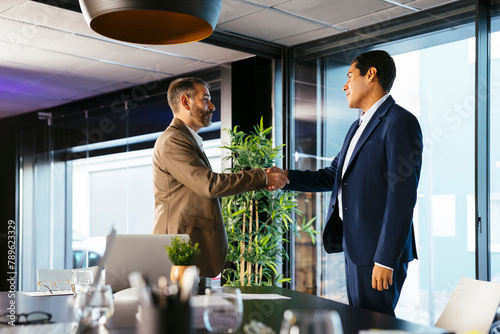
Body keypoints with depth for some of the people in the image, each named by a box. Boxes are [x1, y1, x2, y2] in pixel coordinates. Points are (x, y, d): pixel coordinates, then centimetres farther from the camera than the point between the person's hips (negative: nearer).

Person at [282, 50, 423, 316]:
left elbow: (402, 197, -18)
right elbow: (332, 176, 21)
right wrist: (287, 177, 7)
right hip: (354, 244, 9)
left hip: (378, 248, -9)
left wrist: (385, 259, -21)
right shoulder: (358, 127, 20)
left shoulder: (399, 122, -12)